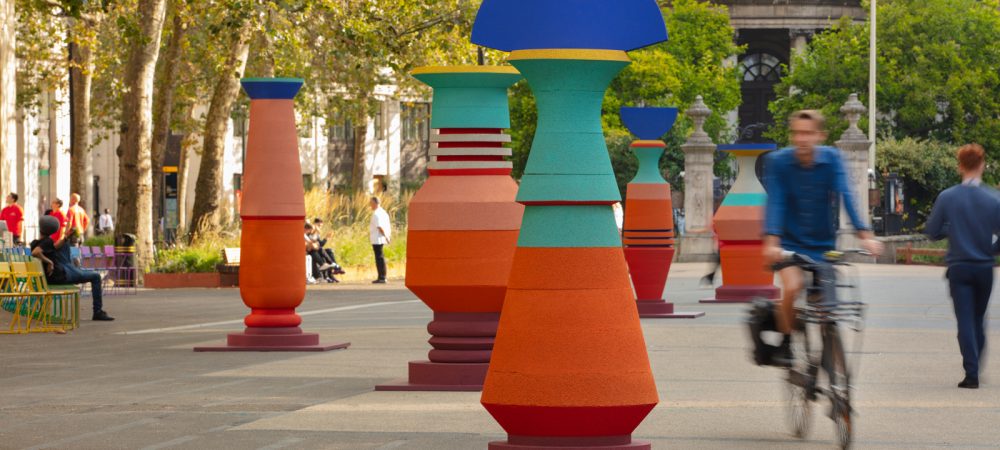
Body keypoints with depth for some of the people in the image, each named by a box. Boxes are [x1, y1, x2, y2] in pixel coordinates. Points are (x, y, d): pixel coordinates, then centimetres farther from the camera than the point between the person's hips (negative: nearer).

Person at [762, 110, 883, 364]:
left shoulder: (831, 159, -9)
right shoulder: (778, 161, -13)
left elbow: (846, 196, -19)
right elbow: (775, 202, -21)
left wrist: (864, 234, -32)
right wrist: (771, 241, -36)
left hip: (823, 245, 2)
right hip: (791, 242, -2)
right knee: (792, 288, -25)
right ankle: (785, 342, -4)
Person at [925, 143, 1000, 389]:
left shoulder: (946, 198, -8)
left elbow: (931, 231, -2)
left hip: (959, 267, -1)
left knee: (965, 321, -1)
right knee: (979, 319, 17)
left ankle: (971, 373, -10)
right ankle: (975, 367, 21)